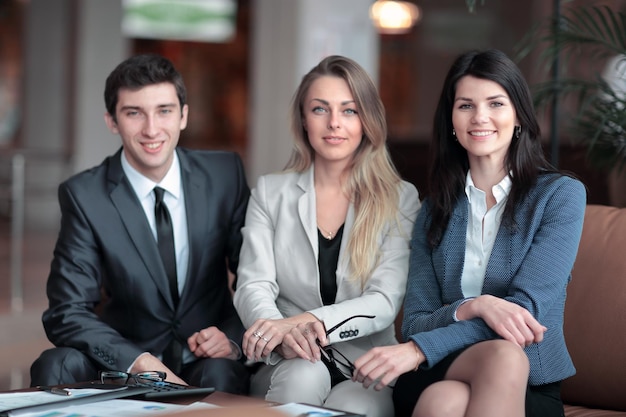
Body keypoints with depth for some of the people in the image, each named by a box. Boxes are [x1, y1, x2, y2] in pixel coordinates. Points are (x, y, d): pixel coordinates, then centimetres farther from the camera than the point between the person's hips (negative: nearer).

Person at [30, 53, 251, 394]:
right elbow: (67, 313, -11)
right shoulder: (84, 196, -7)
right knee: (55, 367, -27)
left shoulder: (225, 174, -2)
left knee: (220, 374, -33)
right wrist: (142, 363, -27)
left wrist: (233, 337, -16)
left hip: (208, 358, -1)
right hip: (126, 363, 1)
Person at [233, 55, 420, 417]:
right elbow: (253, 287, -3)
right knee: (304, 374, -33)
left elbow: (386, 302, -8)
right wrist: (282, 337, -27)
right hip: (285, 366, 2)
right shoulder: (270, 193, 8)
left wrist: (305, 322, -26)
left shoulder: (400, 199, 3)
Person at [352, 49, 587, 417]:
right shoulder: (434, 210, 13)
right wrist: (472, 308, -19)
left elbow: (526, 307, -11)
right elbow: (415, 323, 5)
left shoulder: (561, 194, 2)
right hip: (442, 374, 2)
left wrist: (419, 349, -22)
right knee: (502, 354, -35)